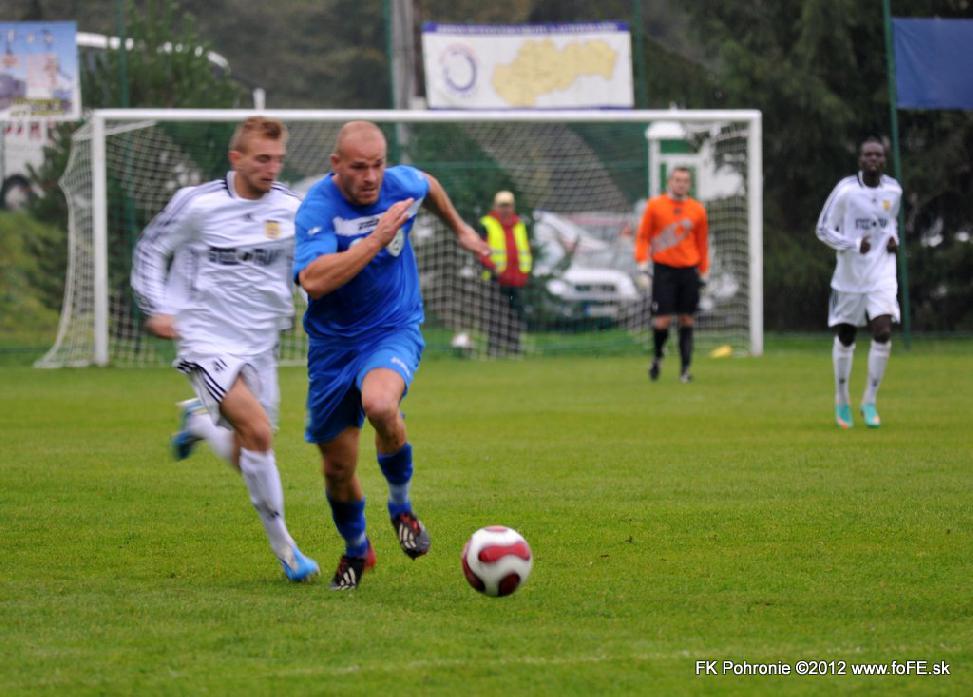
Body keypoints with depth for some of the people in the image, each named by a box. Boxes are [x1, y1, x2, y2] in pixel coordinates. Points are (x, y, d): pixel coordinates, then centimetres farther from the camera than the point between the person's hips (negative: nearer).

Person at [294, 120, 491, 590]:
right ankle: (355, 551, 38)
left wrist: (459, 228, 34)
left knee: (379, 403, -34)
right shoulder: (317, 208, -21)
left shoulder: (402, 185, -8)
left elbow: (429, 186, 19)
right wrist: (376, 239, -37)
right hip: (334, 344, 0)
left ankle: (402, 506, -7)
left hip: (394, 331, 0)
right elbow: (313, 280, -38)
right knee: (338, 471, 6)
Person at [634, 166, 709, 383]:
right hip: (663, 269, -2)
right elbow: (642, 236, 3)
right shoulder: (655, 205, 0)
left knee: (686, 318, 2)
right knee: (662, 319, -8)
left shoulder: (697, 210, 6)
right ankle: (658, 355, 19)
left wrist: (703, 273, 10)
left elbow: (702, 243, 12)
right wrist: (642, 265, -7)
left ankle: (685, 368, 6)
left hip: (688, 269, 2)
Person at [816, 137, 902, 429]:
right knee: (845, 338, 10)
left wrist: (893, 238, -1)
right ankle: (842, 400, 31)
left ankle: (870, 402, -2)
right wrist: (854, 245, -21)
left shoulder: (893, 190, 1)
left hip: (882, 274, 2)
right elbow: (824, 229, -7)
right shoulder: (846, 190, -12)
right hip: (850, 275, -2)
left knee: (883, 333, -16)